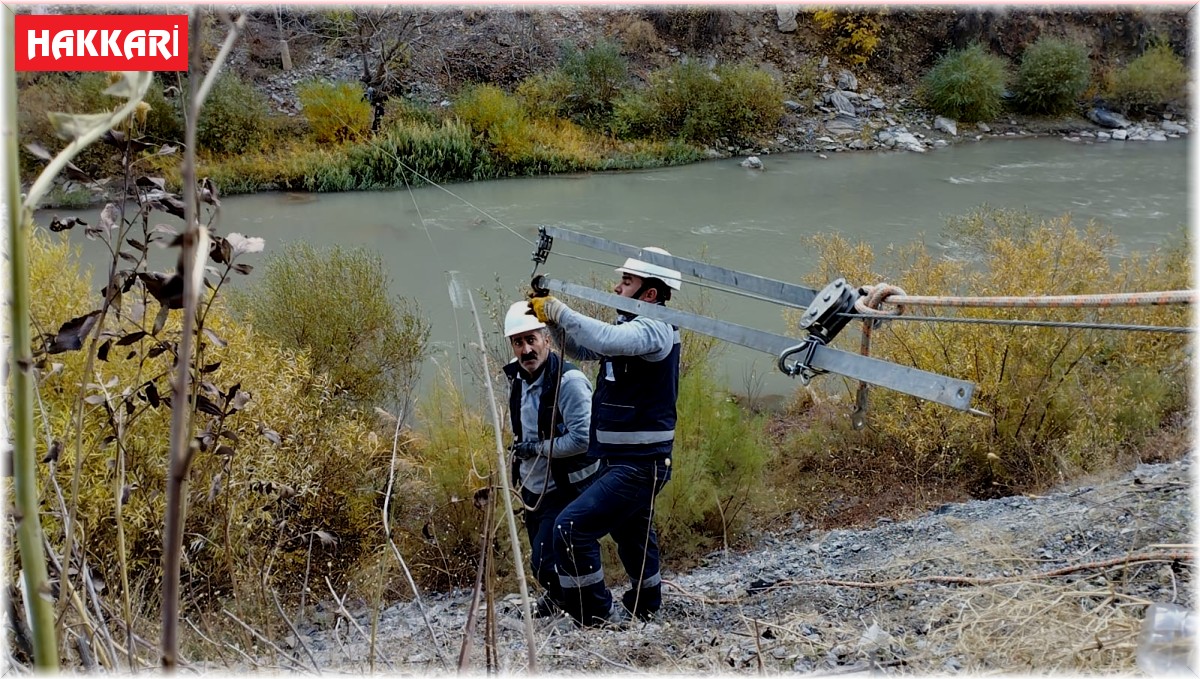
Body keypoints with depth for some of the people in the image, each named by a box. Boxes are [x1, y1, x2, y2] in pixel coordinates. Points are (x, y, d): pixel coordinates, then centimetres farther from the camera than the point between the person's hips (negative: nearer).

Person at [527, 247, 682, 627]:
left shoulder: (655, 330, -17)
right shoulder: (631, 328, 13)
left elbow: (607, 340, -36)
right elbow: (580, 349, 18)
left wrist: (559, 311, -25)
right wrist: (551, 315, 1)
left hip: (640, 465, -11)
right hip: (621, 461, 11)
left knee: (571, 528, -16)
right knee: (632, 536, 25)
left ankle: (598, 616, -6)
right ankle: (644, 612, 43)